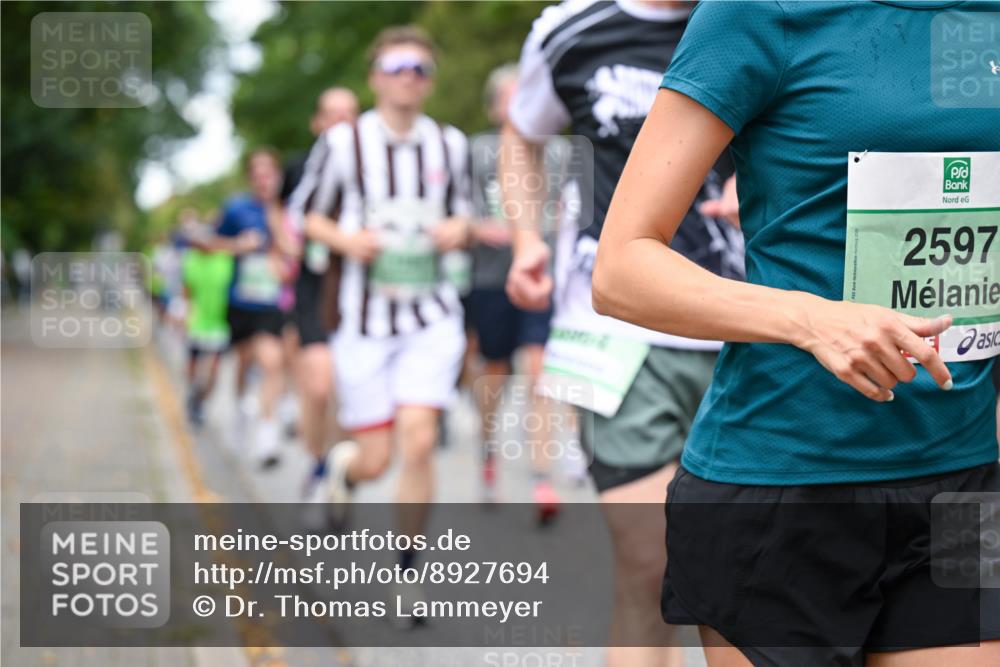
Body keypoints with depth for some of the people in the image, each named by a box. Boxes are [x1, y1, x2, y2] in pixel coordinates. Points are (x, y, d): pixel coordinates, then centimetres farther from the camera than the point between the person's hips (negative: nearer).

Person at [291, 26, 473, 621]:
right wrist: (346, 239, -14)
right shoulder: (342, 142, -1)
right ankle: (342, 467, 39)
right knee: (376, 459, -1)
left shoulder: (451, 144, 7)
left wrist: (459, 229, -5)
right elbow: (309, 216, 6)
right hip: (365, 315, -1)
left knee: (418, 438, -13)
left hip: (432, 314, 1)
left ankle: (407, 570, 3)